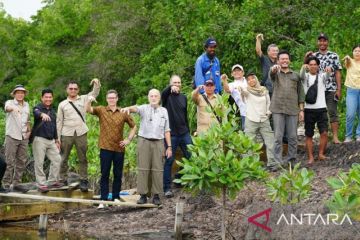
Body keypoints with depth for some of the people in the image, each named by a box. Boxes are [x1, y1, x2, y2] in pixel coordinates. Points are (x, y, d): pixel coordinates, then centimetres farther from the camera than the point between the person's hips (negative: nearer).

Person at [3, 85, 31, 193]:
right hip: (12, 136, -5)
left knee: (21, 161, 6)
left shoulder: (26, 105, 12)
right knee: (9, 162, -6)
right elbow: (7, 107, -31)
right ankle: (6, 184, -1)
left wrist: (29, 130, 9)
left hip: (23, 137, 5)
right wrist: (14, 108, -54)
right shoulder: (9, 102, -5)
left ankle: (16, 183, 13)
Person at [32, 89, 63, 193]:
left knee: (57, 159, 5)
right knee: (39, 162, -7)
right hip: (39, 139, -7)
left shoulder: (52, 111, 17)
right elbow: (36, 113, -31)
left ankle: (52, 181, 15)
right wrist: (42, 114, -54)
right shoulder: (38, 108, -5)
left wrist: (56, 140, 21)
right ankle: (41, 184, -1)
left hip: (51, 140, 7)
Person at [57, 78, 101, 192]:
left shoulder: (83, 99, 10)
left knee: (83, 159, 1)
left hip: (81, 133, 0)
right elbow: (59, 121, 7)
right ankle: (62, 180, 12)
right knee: (64, 159, 4)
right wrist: (57, 137, 2)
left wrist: (97, 83, -18)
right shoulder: (62, 104, 8)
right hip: (67, 134, 0)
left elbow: (94, 93, 2)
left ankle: (83, 180, 5)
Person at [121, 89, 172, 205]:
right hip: (144, 141, -2)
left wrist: (169, 147, 6)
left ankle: (156, 196, 5)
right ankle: (143, 195, 2)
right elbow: (136, 108, -22)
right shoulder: (144, 108, 2)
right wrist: (128, 108, -46)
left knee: (157, 169, 0)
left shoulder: (164, 111, 11)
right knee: (143, 168, -1)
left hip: (158, 142, 2)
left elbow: (166, 130, 11)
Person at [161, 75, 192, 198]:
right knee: (169, 161, -2)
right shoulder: (167, 96, -2)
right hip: (171, 134, -4)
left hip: (184, 133, 4)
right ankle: (167, 188, 2)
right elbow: (163, 93, -27)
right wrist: (171, 88, -49)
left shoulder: (183, 97, 13)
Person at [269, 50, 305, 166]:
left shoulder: (296, 75, 15)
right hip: (278, 109, -2)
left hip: (293, 110, 2)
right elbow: (271, 73, -15)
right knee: (278, 137, -4)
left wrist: (301, 110, 6)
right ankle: (277, 162, -3)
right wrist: (274, 68, -40)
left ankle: (291, 160, 10)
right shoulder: (276, 73, 10)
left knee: (293, 137, 2)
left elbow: (300, 93, 14)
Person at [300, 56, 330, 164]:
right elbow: (301, 75, -19)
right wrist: (303, 68, -43)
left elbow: (327, 76, -17)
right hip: (309, 109, 0)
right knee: (309, 135, 4)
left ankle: (321, 154, 3)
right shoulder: (305, 76, 4)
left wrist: (328, 71, -42)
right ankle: (310, 157, 11)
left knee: (324, 132, -10)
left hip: (321, 108, 0)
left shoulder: (321, 76, 6)